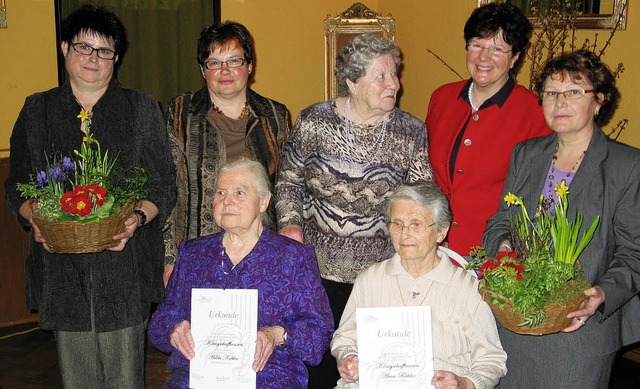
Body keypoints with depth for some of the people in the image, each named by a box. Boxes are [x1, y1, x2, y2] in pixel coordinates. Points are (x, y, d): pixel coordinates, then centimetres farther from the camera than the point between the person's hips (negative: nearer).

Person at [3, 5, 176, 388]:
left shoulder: (143, 109, 5)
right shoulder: (37, 111, 10)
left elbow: (165, 185, 3)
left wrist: (138, 218, -16)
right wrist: (35, 219, -8)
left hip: (126, 270, -1)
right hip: (62, 272, 2)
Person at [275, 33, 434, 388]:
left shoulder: (412, 133, -1)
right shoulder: (314, 121, -1)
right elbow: (289, 178, 8)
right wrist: (289, 222, -5)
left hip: (379, 271, 0)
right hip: (315, 268, 1)